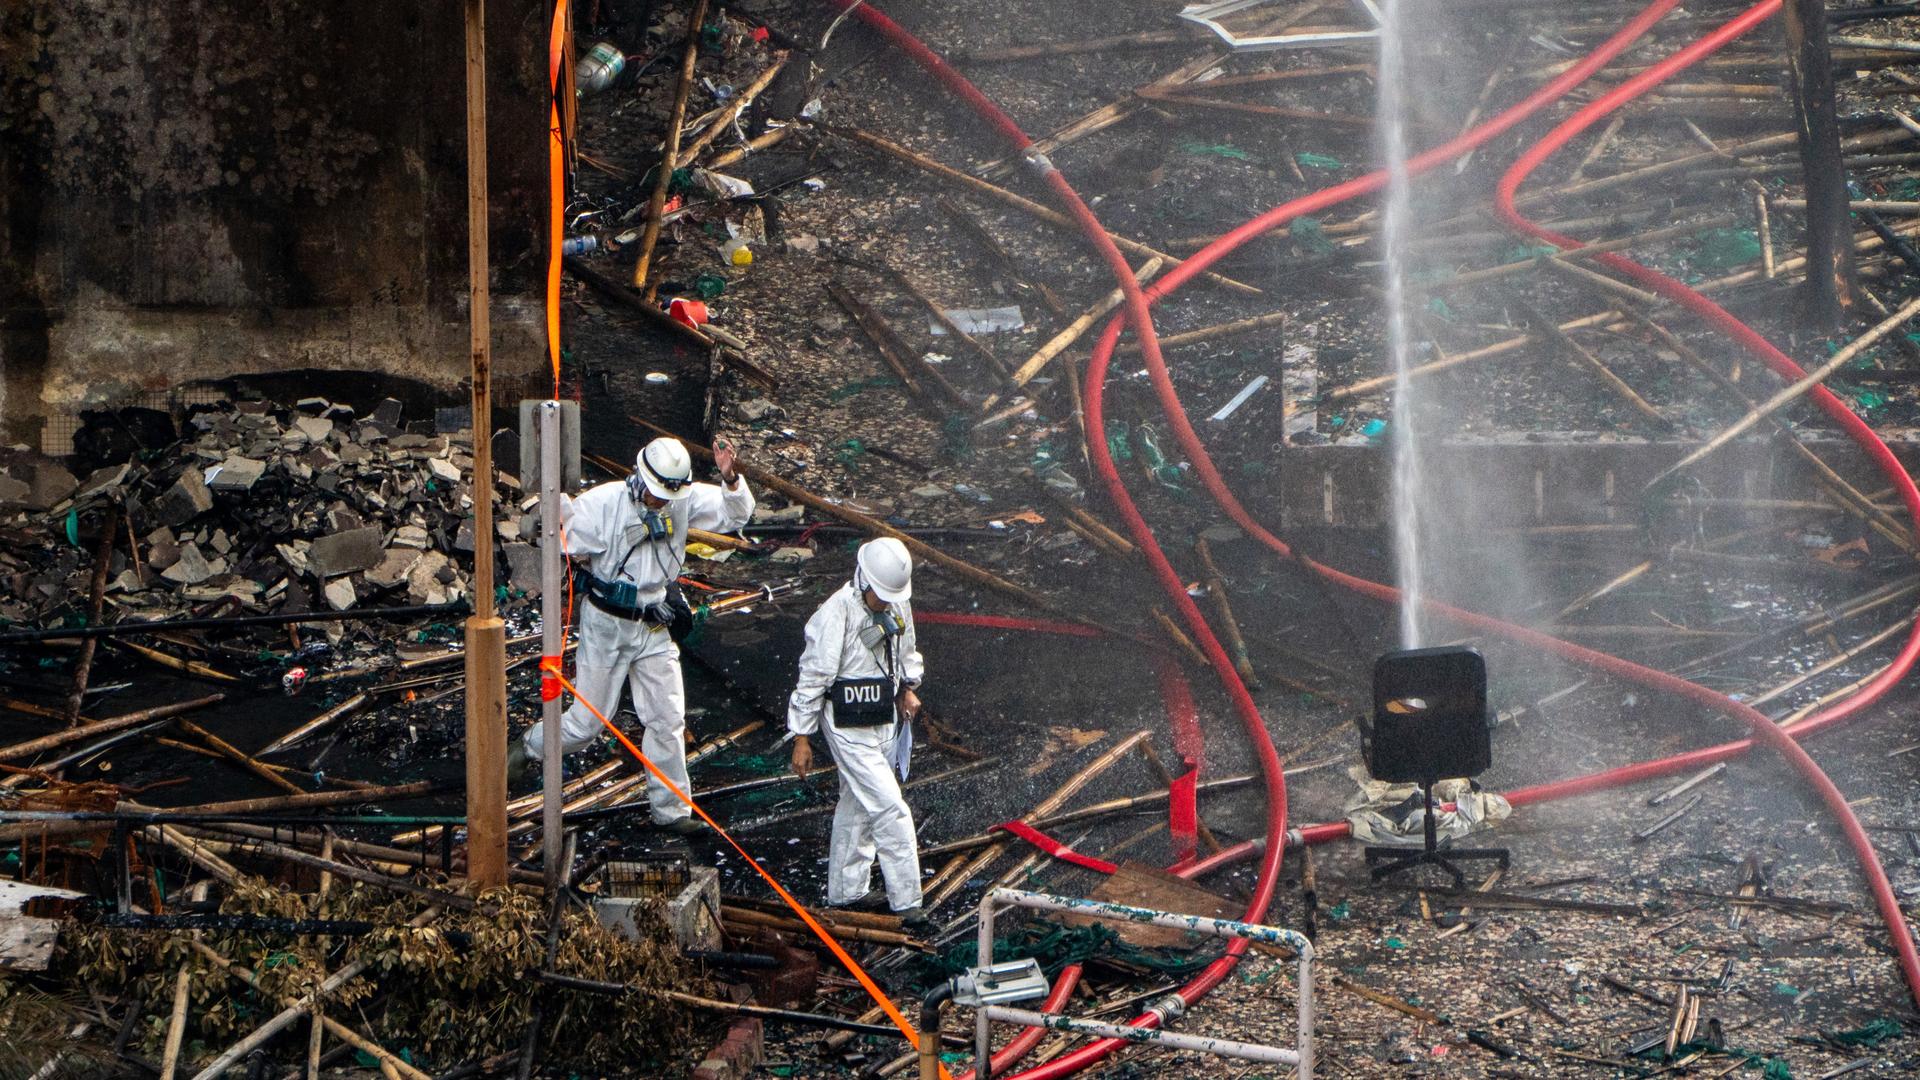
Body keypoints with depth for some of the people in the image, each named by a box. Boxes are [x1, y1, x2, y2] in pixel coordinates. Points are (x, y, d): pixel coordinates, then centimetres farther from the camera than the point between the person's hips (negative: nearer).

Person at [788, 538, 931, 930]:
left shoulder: (897, 606, 1)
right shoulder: (836, 614, -22)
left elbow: (907, 653, 22)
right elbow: (812, 677, -18)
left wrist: (908, 688, 4)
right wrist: (801, 738, -15)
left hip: (884, 722, 8)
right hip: (848, 729, -8)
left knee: (857, 807, 19)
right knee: (890, 808, -11)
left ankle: (846, 890, 32)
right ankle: (905, 901, -4)